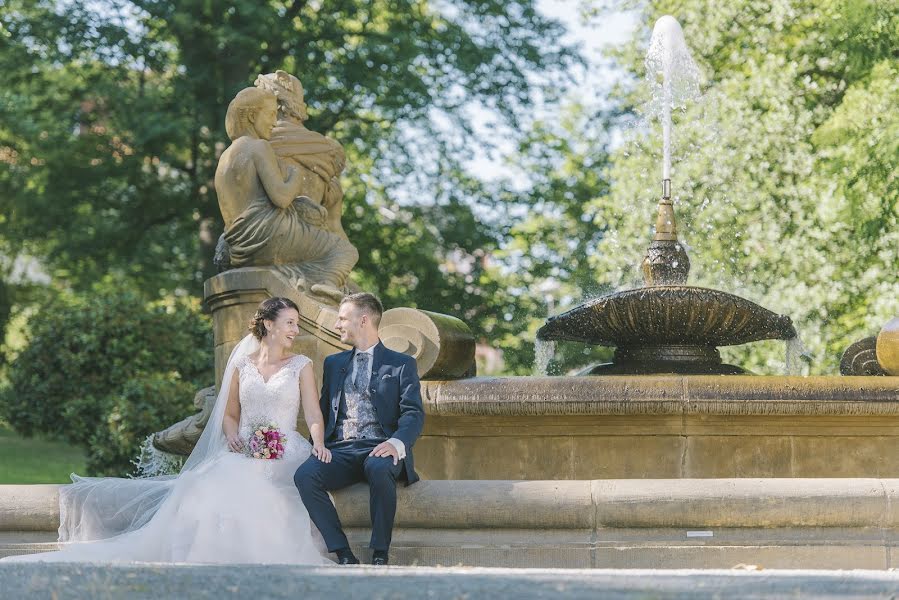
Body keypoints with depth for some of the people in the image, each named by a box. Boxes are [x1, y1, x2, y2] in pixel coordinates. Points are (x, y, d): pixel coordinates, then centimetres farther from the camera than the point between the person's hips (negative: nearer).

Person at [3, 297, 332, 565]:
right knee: (210, 487, -30)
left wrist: (318, 444, -22)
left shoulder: (301, 366, 8)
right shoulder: (241, 365, 15)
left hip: (285, 455, -2)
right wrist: (233, 438, -4)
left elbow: (314, 415, 0)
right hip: (244, 454, 2)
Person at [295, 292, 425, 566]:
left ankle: (380, 555, -29)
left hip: (379, 450, -4)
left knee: (379, 469, -40)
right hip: (340, 450, 4)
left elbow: (413, 413, -2)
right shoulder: (333, 363, 25)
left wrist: (397, 443, -24)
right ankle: (344, 556, -26)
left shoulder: (401, 364, 10)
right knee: (305, 475, -29)